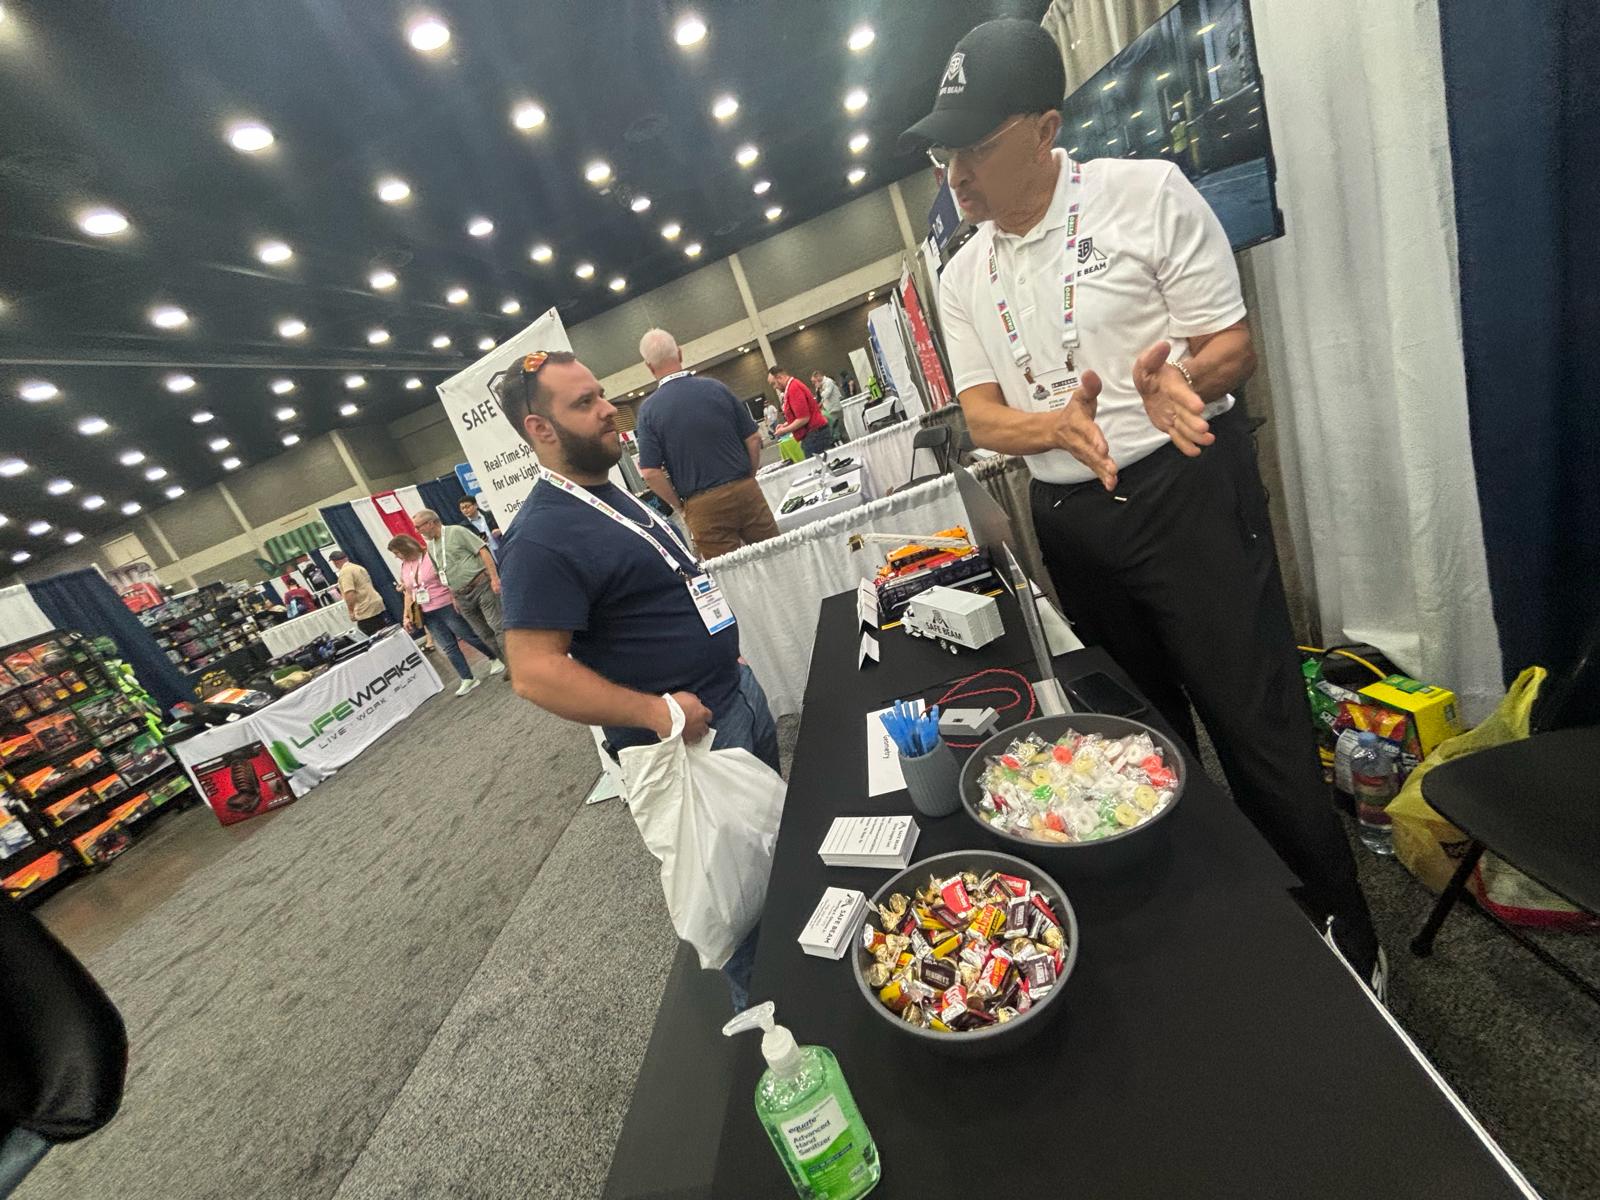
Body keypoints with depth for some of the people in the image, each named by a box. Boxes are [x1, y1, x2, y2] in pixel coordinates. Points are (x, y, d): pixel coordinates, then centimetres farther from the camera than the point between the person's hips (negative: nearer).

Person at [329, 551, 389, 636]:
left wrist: (351, 612, -13)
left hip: (366, 612, -9)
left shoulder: (344, 572, -11)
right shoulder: (359, 567, 16)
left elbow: (350, 594, -21)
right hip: (378, 605, 9)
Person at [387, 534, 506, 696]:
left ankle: (494, 659, 24)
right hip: (428, 615, 6)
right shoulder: (404, 567, 9)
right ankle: (467, 679, 11)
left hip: (447, 608, -6)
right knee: (449, 647, 6)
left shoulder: (432, 557, -11)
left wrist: (457, 600, -18)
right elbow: (408, 593, 15)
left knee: (470, 637, 3)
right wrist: (407, 616, 10)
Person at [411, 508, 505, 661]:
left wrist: (494, 578, -19)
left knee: (498, 626, -8)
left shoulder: (456, 531, -5)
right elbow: (441, 575, 19)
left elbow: (483, 551, -11)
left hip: (481, 585, -7)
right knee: (484, 633, 8)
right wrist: (454, 597, 15)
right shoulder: (430, 546, 15)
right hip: (462, 596, 7)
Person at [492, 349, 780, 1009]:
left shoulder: (611, 494, 8)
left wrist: (722, 656, 13)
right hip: (691, 733, -9)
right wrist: (656, 711, -28)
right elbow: (535, 672, -25)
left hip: (738, 693, 10)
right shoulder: (542, 538, -22)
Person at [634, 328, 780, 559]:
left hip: (702, 506, -1)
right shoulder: (715, 388, 0)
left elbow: (650, 472, -9)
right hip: (744, 492, 1)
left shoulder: (648, 410, -4)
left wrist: (680, 507, 3)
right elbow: (753, 439, 2)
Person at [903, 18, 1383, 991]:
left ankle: (1344, 929, 28)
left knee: (1256, 723, 1)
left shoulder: (1146, 193, -4)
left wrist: (1180, 379, -28)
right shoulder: (962, 276, 8)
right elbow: (982, 417, 2)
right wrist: (1057, 423, -19)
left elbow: (1236, 344, -6)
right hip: (1070, 521, 5)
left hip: (1188, 493, -4)